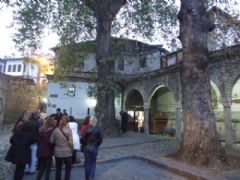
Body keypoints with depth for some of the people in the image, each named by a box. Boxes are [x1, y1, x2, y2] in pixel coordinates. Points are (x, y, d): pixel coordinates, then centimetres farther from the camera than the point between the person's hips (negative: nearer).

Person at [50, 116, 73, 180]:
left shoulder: (56, 130, -6)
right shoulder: (68, 130, -13)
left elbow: (51, 141, -1)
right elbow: (70, 142, -14)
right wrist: (72, 149, 2)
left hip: (58, 152, 3)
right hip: (67, 152, -2)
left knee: (58, 169, 17)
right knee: (68, 168, 16)